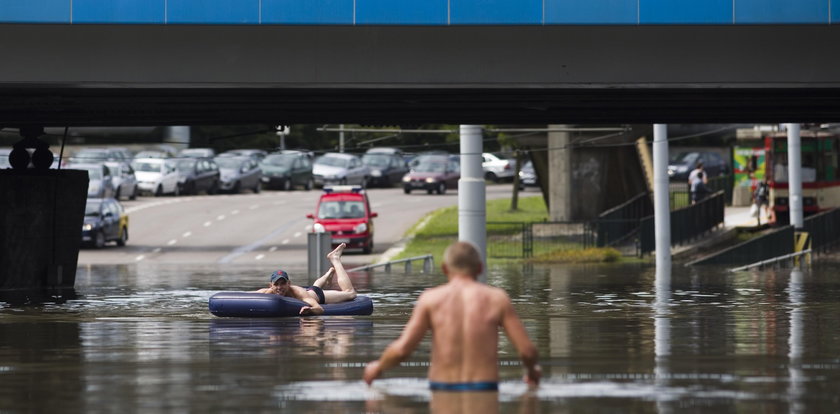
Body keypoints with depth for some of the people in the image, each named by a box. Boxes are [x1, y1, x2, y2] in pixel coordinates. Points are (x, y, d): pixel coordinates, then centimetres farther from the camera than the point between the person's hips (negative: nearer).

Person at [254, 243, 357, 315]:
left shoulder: (298, 292, -48)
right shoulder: (267, 293, -40)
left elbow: (320, 309, -59)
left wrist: (310, 310, -81)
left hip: (317, 295, -4)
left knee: (350, 293, 16)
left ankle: (335, 260, 34)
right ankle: (329, 273, 68)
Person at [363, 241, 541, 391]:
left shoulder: (431, 298, 3)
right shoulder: (497, 298, 5)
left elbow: (401, 349, -4)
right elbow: (527, 350, 2)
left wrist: (378, 367, 17)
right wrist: (532, 370, 26)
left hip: (442, 390, 0)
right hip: (485, 387, 0)